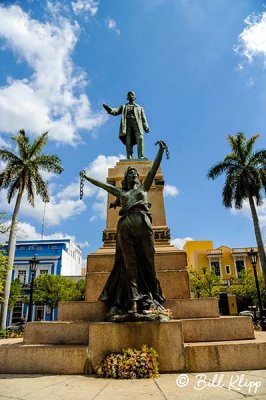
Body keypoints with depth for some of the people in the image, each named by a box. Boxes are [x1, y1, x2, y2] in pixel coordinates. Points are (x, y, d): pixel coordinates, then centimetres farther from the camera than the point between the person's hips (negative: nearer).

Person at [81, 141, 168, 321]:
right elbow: (102, 184, 35)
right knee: (129, 264, -7)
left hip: (143, 223, -1)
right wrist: (87, 177, 41)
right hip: (125, 225, 1)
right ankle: (133, 302, -12)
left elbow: (154, 168, 17)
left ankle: (151, 300, -9)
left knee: (147, 262, -7)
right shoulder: (121, 192, 29)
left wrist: (161, 151, 8)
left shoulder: (144, 187, 26)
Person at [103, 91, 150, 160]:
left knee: (140, 139, -23)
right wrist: (109, 109, -12)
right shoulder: (124, 107, 28)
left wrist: (146, 127, -2)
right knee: (128, 142, -13)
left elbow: (143, 118, 17)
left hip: (137, 125, 0)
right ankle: (129, 159, -19)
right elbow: (115, 111, 11)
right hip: (127, 125, 0)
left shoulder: (140, 108, 30)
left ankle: (141, 157, -30)